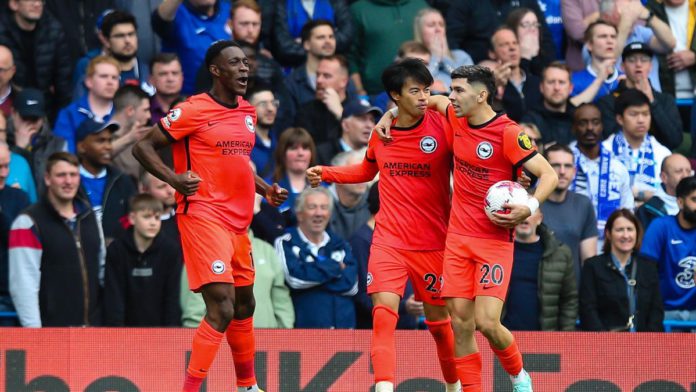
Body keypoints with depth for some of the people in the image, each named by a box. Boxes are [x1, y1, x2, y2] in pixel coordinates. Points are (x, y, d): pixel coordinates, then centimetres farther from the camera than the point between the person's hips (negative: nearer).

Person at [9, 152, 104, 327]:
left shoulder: (88, 216, 14)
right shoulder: (29, 223, -8)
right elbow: (23, 285, -13)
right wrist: (34, 332, -18)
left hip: (92, 327, 7)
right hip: (52, 334, -6)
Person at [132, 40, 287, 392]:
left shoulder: (247, 113, 14)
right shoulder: (194, 111, -10)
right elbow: (143, 147, -8)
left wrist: (266, 190, 14)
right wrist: (174, 179, -23)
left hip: (237, 223, 8)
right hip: (203, 215, -8)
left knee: (244, 306, 19)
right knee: (222, 308, -18)